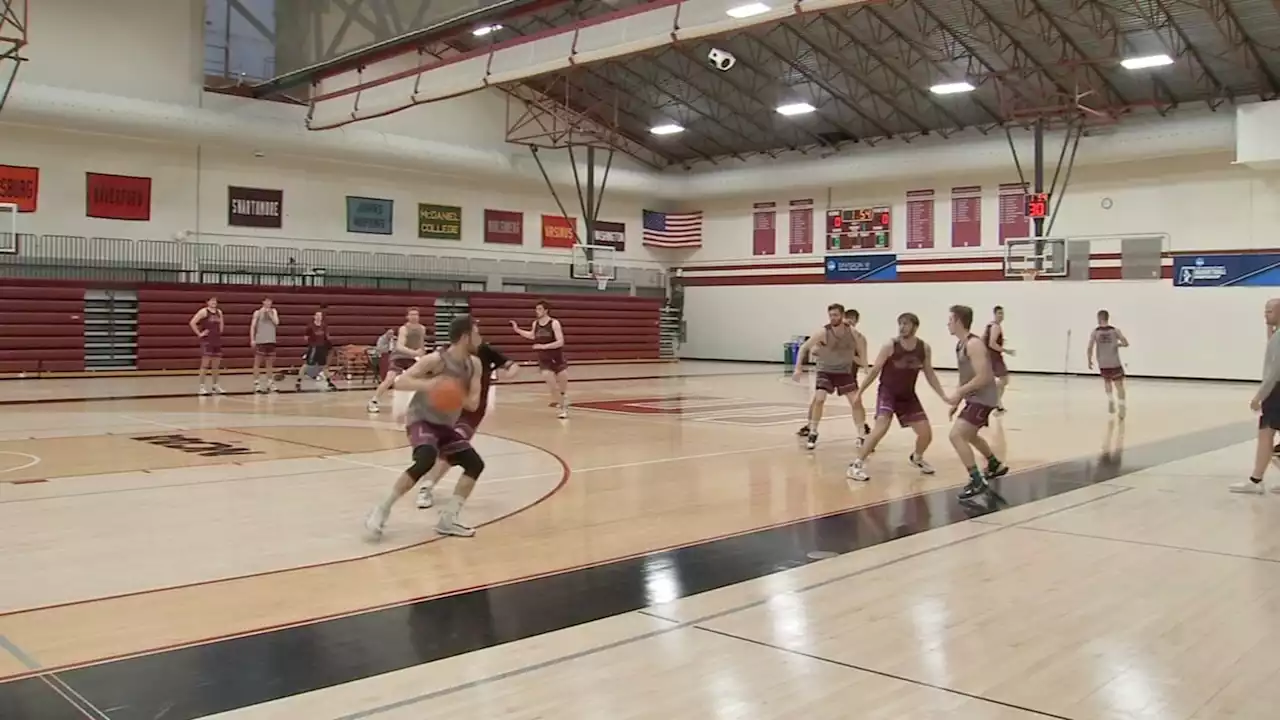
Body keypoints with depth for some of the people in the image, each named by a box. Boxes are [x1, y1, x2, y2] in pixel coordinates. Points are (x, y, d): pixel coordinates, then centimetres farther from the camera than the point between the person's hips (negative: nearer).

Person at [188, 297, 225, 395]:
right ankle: (201, 387, -4)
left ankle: (216, 386, 19)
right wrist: (199, 334, -13)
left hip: (217, 341, 7)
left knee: (216, 365, 10)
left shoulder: (219, 312, 11)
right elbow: (192, 323, -14)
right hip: (207, 341, -7)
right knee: (205, 364, -7)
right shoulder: (203, 311, -8)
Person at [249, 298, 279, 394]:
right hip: (260, 341, -4)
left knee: (270, 363, 8)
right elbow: (252, 326, -1)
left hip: (271, 340, 4)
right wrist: (252, 339, -9)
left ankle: (270, 382, 15)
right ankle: (256, 383, -1)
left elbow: (276, 322, -2)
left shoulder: (273, 311, 12)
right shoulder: (258, 312, 1)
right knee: (257, 363, -3)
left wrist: (269, 314, -7)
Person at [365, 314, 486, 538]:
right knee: (426, 460, -33)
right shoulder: (436, 360, -20)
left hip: (445, 425, 8)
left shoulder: (474, 364, -1)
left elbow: (473, 404, -3)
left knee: (475, 464, -2)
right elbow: (399, 381, -22)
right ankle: (382, 510, -18)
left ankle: (447, 520, 5)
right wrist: (427, 384, -40)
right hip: (421, 419, -8)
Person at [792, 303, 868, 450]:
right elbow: (804, 348, -15)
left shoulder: (851, 331, -13)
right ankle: (812, 434, -3)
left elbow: (863, 343, 8)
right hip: (825, 371, -2)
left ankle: (861, 436, 7)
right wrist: (798, 368, -22)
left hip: (845, 372, 3)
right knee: (819, 400, -17)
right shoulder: (823, 332, -21)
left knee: (856, 402, -3)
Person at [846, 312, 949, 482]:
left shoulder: (924, 348, -4)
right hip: (887, 392, -5)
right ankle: (856, 465, -19)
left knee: (926, 433, 3)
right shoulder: (890, 346, -16)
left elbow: (930, 374, 7)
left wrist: (943, 396, 2)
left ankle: (916, 458, 37)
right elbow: (875, 370, -9)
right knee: (881, 428, -25)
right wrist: (860, 392, -8)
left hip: (908, 395, 5)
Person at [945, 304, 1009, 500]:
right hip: (974, 397, 11)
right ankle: (996, 465, 49)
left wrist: (958, 393, -24)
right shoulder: (961, 344, 10)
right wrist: (957, 401, 16)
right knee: (968, 435, 29)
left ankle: (977, 481, -16)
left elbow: (983, 377, -27)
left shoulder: (974, 344, -21)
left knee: (956, 435, -19)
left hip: (983, 398, -11)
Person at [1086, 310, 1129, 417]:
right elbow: (1126, 343, -4)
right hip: (1115, 363, -1)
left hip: (1103, 364, 1)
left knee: (1107, 381, 26)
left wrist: (1089, 361, 4)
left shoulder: (1095, 332, -3)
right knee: (1119, 385, 4)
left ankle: (1110, 399, 8)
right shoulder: (1115, 330, -2)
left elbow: (1089, 348, -8)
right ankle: (1122, 406, -8)